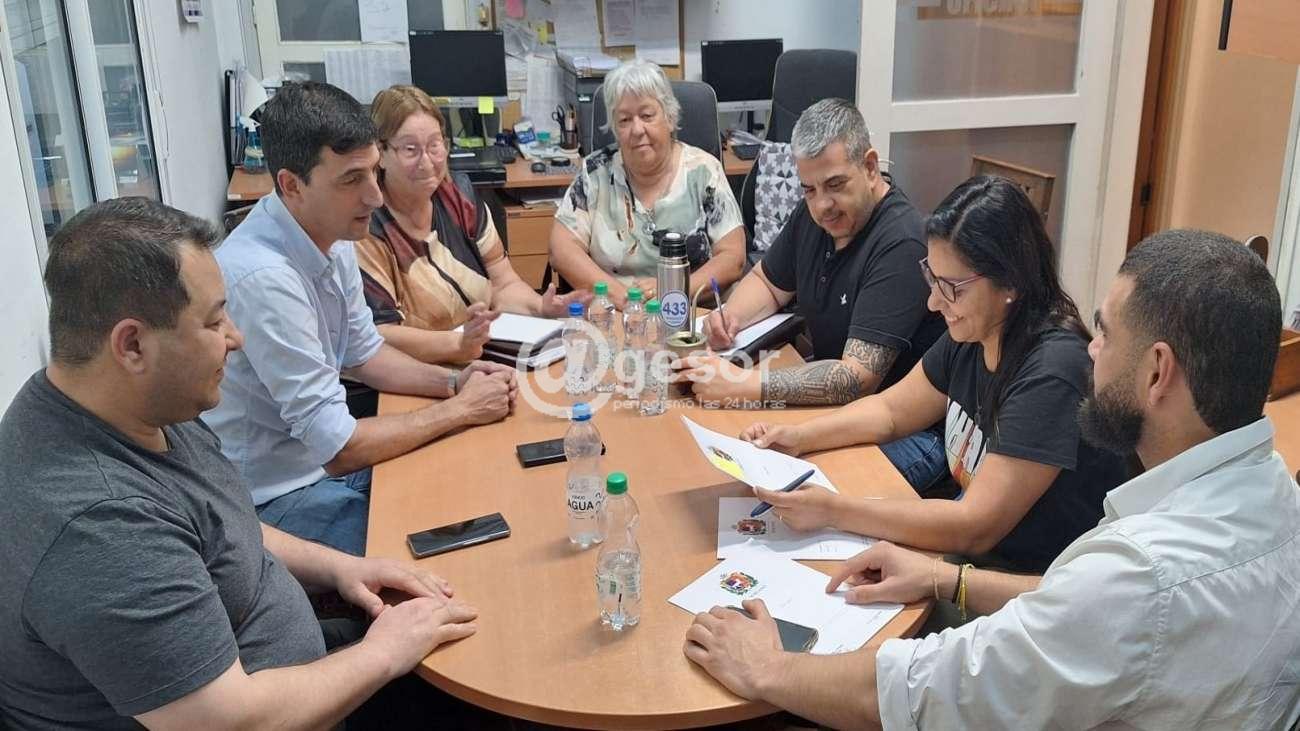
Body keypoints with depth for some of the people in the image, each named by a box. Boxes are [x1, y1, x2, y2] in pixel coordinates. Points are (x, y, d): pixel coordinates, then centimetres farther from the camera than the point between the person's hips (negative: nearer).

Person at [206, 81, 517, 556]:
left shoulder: (329, 236, -3)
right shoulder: (264, 278, -30)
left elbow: (362, 352, 12)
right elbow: (338, 447, -25)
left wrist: (452, 382, -4)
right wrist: (460, 409, -15)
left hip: (325, 458, 8)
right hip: (279, 497, -8)